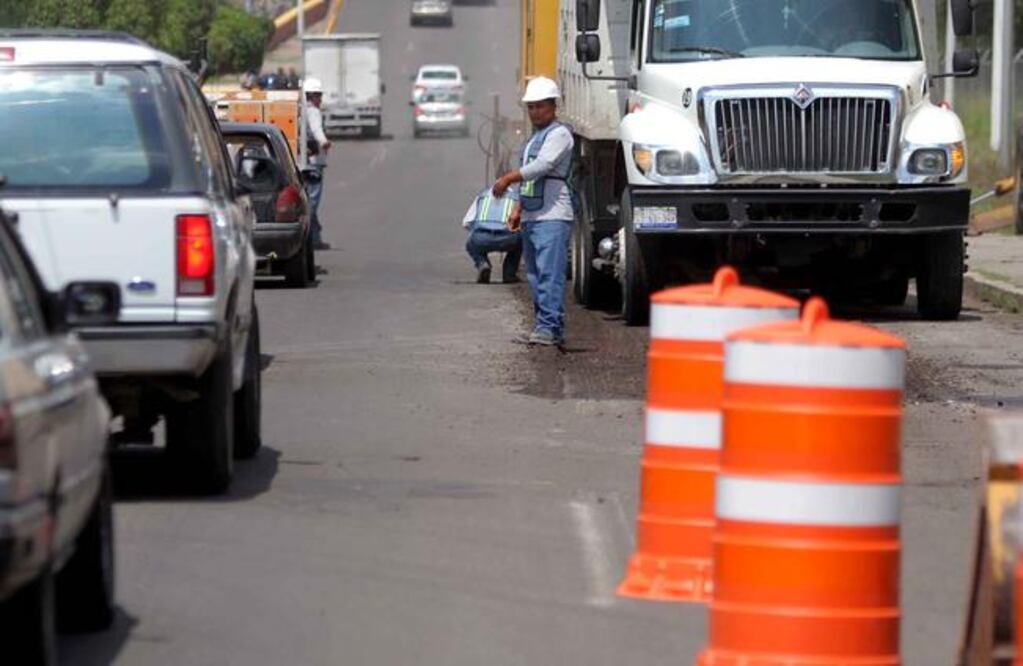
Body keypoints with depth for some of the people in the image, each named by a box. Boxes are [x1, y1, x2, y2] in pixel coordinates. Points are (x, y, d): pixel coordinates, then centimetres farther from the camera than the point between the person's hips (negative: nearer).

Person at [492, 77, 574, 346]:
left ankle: (549, 326, -19)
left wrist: (508, 178, -20)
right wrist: (519, 210, 22)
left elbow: (541, 166, -20)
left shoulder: (559, 134, -6)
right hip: (531, 217, 10)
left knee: (550, 273, -14)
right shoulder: (534, 138, 23)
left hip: (553, 217, -10)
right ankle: (546, 325, 12)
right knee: (535, 275, 9)